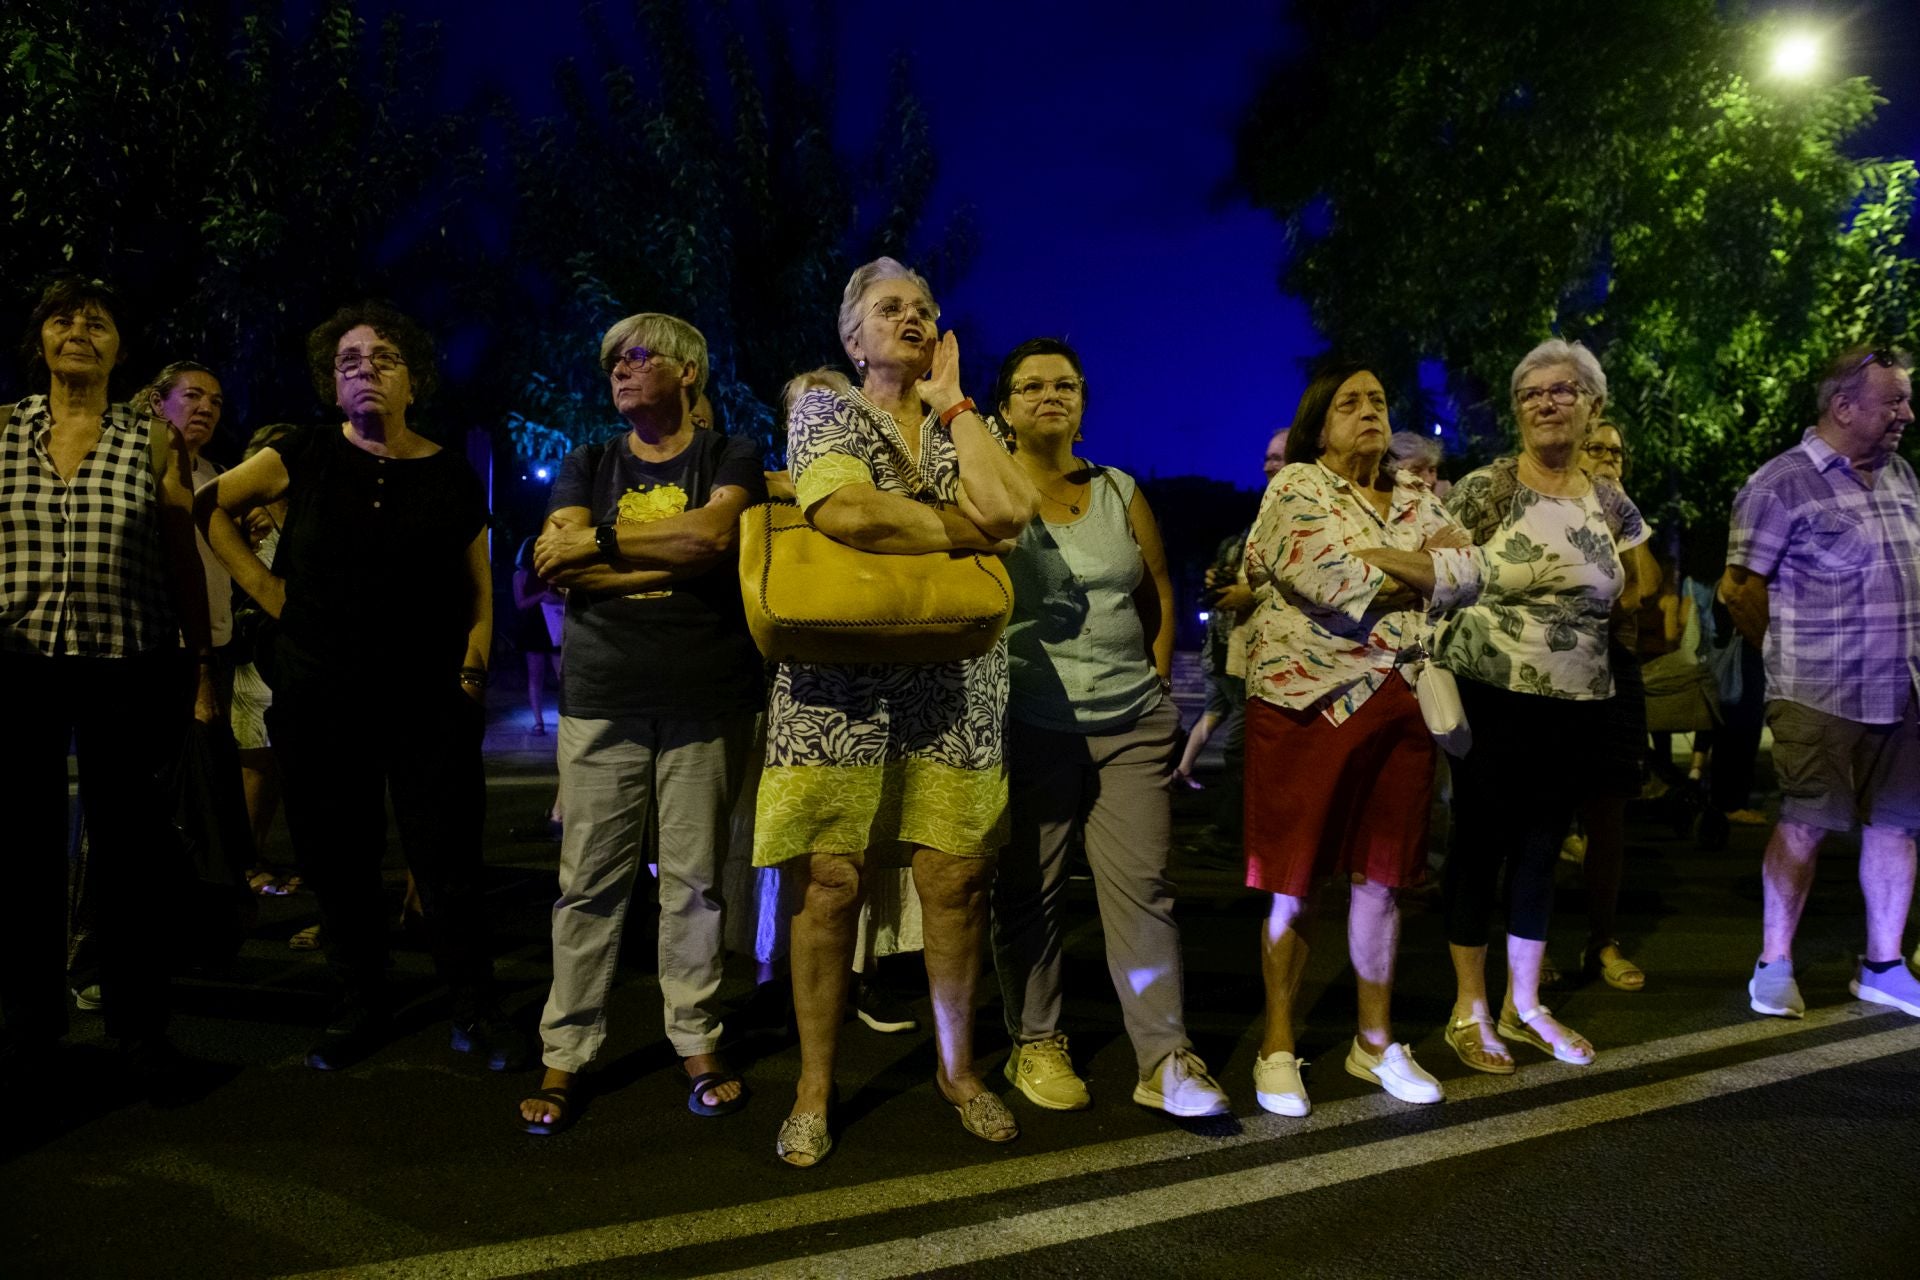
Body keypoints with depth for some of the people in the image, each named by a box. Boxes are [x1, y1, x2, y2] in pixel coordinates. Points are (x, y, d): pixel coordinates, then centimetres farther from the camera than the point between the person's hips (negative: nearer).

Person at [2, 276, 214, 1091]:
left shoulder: (154, 442, 3)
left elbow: (184, 562, 4)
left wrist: (201, 668, 3)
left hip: (126, 671, -1)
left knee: (127, 852, 5)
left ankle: (139, 1025, 18)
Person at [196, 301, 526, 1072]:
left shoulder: (451, 477, 4)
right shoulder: (306, 457, 3)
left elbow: (478, 594, 8)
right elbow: (210, 505, 13)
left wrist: (472, 672, -1)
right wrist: (266, 590, 5)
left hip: (432, 701, -1)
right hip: (318, 700, 1)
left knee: (448, 864, -2)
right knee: (337, 863, 9)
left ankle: (475, 1009, 14)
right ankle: (361, 1007, 27)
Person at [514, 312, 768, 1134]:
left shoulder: (730, 458, 9)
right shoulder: (587, 467, 16)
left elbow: (712, 532, -13)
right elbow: (564, 567, -1)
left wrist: (597, 543, -6)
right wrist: (678, 556, -8)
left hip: (708, 702, -1)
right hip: (601, 702, 2)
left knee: (695, 880, 2)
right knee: (588, 882, 1)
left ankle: (698, 1044, 15)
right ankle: (563, 1057, 11)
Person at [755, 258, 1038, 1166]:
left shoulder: (967, 424, 17)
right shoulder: (823, 412, 7)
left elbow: (1009, 509, -6)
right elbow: (845, 513, -15)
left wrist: (950, 403, 3)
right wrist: (967, 531, -6)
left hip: (952, 682, 3)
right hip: (839, 679, -3)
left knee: (957, 878, 2)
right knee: (828, 881, -3)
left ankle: (958, 1067, 23)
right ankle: (815, 1088, 14)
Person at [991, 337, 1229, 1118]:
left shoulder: (1120, 491, 12)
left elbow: (1158, 590, 16)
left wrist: (1158, 676, 10)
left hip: (1133, 721, 3)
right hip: (1030, 726, -3)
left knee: (1142, 885, 1)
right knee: (1029, 890, 5)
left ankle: (1165, 1060, 6)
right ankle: (1035, 1043, 21)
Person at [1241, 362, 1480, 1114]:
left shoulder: (1414, 496, 15)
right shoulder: (1295, 487, -3)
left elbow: (1468, 574, 1)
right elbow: (1332, 582, -19)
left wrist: (1379, 559, -12)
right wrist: (1420, 566, -4)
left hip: (1398, 707, 5)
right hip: (1307, 705, -5)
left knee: (1380, 878, 12)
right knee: (1295, 883, 3)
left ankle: (1375, 1041, 26)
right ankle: (1278, 1047, 15)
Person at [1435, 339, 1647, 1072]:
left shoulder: (1612, 504, 8)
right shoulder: (1483, 490, -6)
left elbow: (1640, 598, 21)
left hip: (1579, 706, 5)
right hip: (1491, 696, -4)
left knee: (1542, 848, 13)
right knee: (1481, 845, 3)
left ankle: (1523, 1006, 27)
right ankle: (1469, 1009, 17)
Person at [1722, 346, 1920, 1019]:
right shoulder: (1783, 483, -9)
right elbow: (1741, 587, -9)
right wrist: (1796, 657, -2)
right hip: (1821, 698, -6)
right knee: (1804, 826, 0)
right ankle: (1774, 967, 13)